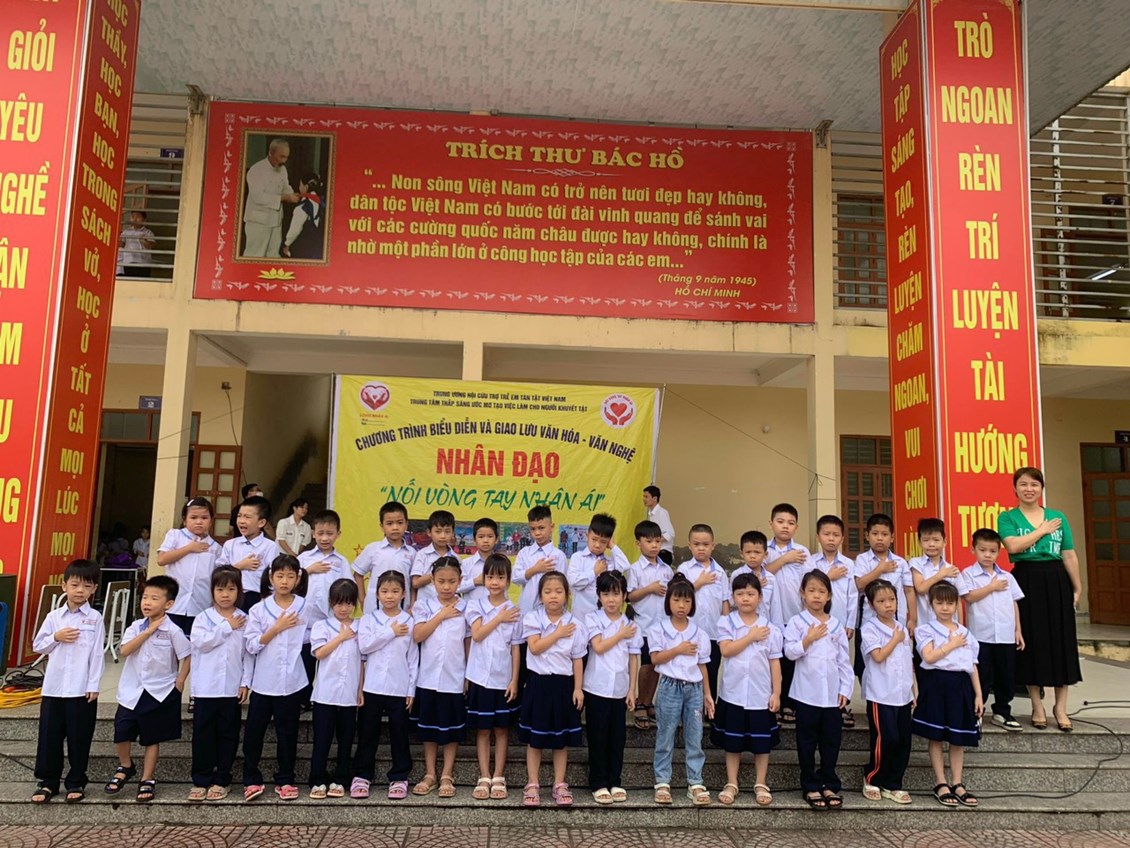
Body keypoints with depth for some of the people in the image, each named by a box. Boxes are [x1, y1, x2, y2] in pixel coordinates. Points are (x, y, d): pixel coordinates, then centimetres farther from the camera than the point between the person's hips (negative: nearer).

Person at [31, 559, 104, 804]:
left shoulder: (95, 618, -3)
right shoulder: (53, 617, 5)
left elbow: (97, 654, -4)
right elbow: (37, 646, 10)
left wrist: (94, 685, -8)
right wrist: (56, 637, -9)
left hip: (82, 689, -3)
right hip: (53, 687, 3)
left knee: (79, 737, 5)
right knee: (49, 735, 8)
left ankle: (76, 782, 19)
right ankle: (48, 782, 22)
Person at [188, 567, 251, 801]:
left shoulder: (244, 620, 2)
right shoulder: (203, 617, 1)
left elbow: (248, 653, 2)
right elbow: (201, 642, -16)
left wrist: (246, 682, -3)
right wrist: (227, 627, -12)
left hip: (232, 688, 1)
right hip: (206, 687, 0)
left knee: (228, 735, 8)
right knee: (203, 734, 5)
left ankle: (221, 780, 19)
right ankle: (201, 780, 16)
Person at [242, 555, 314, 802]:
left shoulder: (305, 608, -1)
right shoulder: (259, 609, -2)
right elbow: (252, 645, -8)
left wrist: (296, 635, -5)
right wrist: (277, 628, -14)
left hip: (292, 681, 0)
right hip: (264, 680, 0)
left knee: (287, 732, 10)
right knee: (253, 730, 4)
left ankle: (285, 780, 22)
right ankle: (251, 779, 20)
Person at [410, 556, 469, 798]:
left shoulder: (465, 608, 1)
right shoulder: (424, 605, 1)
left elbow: (469, 644, 4)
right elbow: (417, 636, -12)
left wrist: (470, 675, 1)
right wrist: (441, 615, -12)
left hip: (455, 678, 0)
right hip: (428, 677, 1)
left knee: (452, 728, 7)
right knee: (428, 727, 10)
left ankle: (447, 776, 17)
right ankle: (429, 775, 21)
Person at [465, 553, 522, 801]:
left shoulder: (514, 611, -1)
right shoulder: (476, 605, 1)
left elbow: (515, 649, 0)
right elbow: (477, 634, -13)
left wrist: (514, 680, -3)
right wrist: (499, 618, -10)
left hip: (503, 680, 0)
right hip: (480, 677, 0)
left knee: (501, 729, 8)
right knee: (482, 729, 7)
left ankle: (498, 777, 18)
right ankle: (484, 778, 16)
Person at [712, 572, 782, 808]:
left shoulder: (770, 628, -1)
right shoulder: (726, 622, -3)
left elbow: (775, 663, 1)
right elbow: (726, 649, -17)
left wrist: (776, 693, -2)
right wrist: (751, 637, -14)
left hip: (761, 695, 1)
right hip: (733, 693, 0)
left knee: (762, 742, 10)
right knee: (732, 742, 10)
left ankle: (761, 784, 26)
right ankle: (731, 784, 24)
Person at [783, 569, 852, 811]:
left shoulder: (836, 625, 6)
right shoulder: (797, 622, -3)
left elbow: (844, 660, 7)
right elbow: (790, 652, -10)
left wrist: (845, 689, 3)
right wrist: (809, 639, -20)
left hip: (832, 693, 3)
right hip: (807, 692, -3)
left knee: (831, 741, 9)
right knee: (807, 741, 6)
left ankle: (830, 785, 22)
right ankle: (810, 787, 17)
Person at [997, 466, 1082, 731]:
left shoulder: (1058, 517, 9)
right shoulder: (1007, 517, 1)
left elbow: (1069, 555, 7)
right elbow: (1013, 545, -17)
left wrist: (1077, 588, 3)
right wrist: (1043, 530, -9)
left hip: (1056, 581, 3)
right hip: (1026, 581, -3)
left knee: (1061, 640, 4)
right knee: (1031, 641, 2)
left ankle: (1060, 707, 15)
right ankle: (1037, 706, 14)